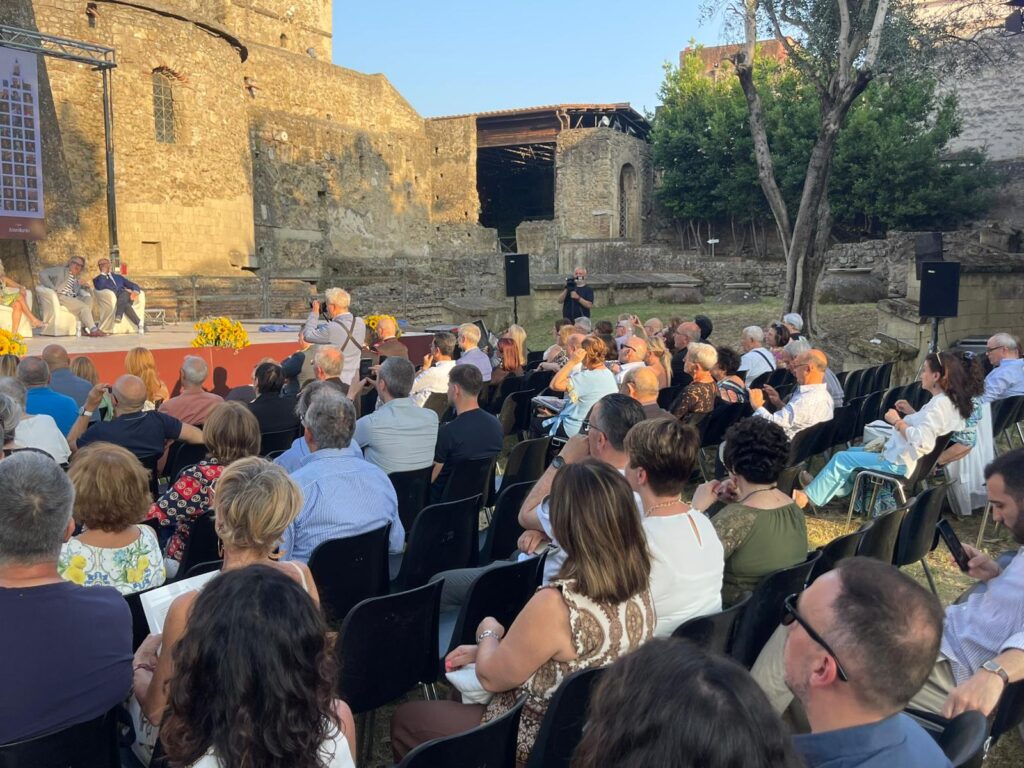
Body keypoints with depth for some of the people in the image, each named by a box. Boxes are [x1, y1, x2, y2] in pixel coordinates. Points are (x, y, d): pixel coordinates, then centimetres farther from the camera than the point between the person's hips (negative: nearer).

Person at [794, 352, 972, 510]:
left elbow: (922, 442, -36)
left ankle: (808, 496, 9)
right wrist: (911, 413, 8)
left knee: (841, 459, -2)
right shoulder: (949, 400, 6)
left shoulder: (939, 404, -25)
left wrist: (897, 421, -24)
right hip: (902, 456, 11)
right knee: (854, 452, 25)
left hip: (900, 464, -11)